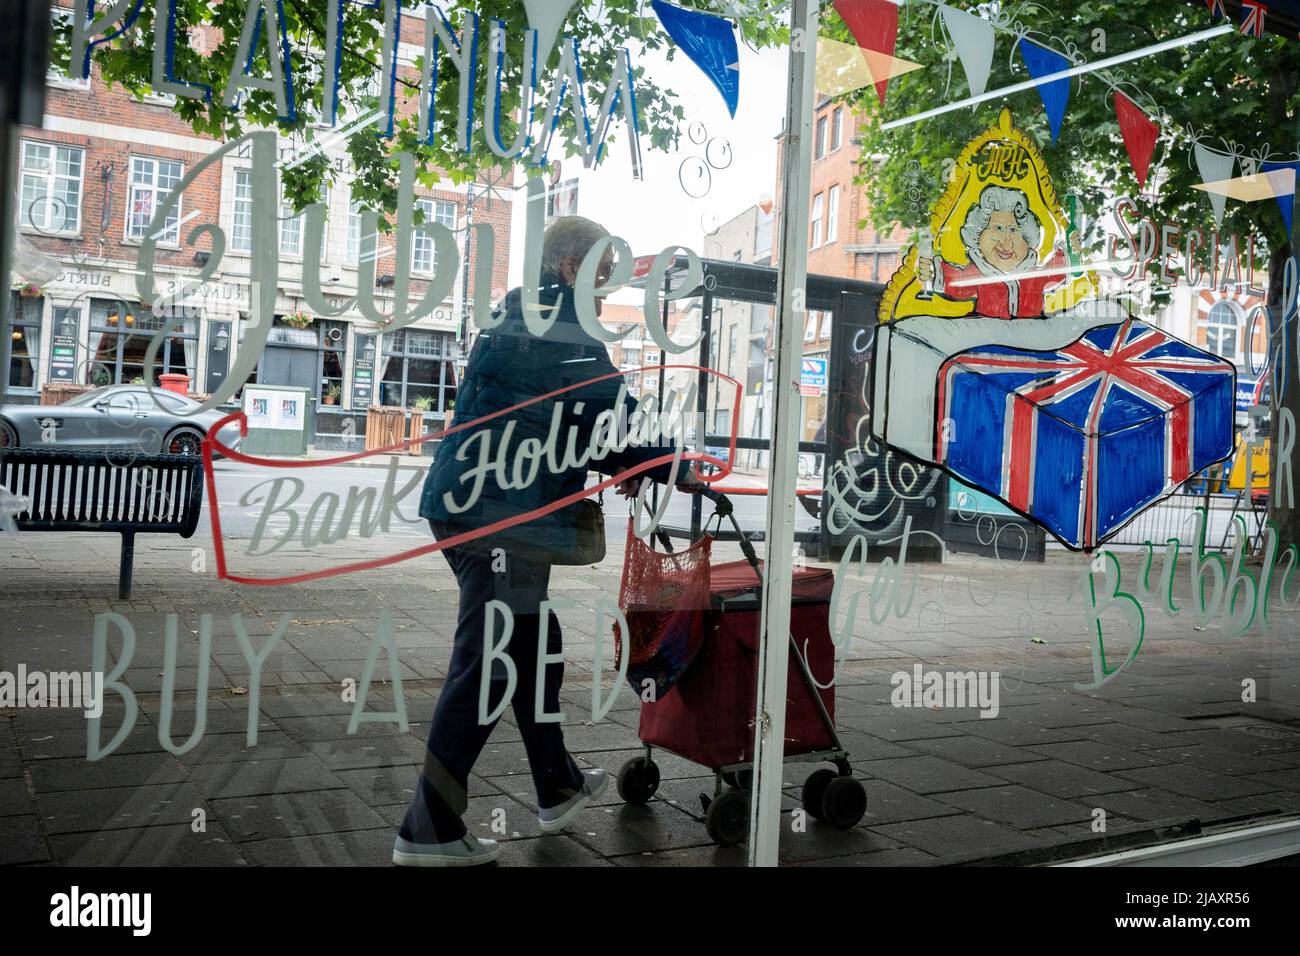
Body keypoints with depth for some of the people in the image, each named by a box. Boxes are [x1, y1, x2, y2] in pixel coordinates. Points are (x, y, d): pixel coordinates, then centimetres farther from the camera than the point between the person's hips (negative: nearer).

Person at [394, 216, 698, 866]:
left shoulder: (517, 318, 21)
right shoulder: (559, 320, -10)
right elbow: (609, 409, -12)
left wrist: (617, 466, 19)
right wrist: (674, 468, 1)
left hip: (466, 506, 11)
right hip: (503, 519, -11)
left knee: (534, 646, 20)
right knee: (487, 664, -5)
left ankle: (558, 788, 35)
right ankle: (429, 830, 2)